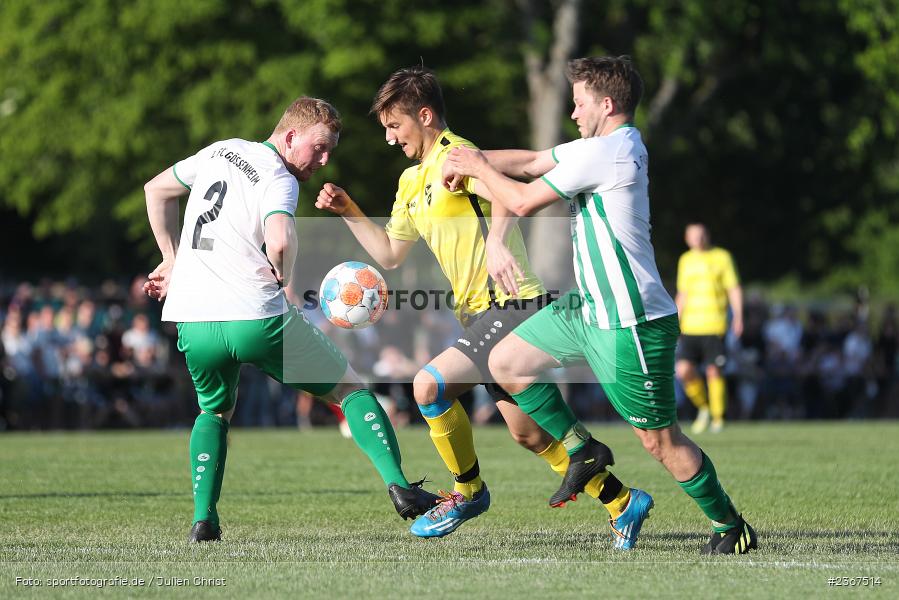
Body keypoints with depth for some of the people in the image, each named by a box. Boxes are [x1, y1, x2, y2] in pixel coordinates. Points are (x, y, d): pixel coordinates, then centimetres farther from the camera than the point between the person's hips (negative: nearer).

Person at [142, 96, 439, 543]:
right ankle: (398, 486, -6)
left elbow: (156, 190, 28)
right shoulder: (279, 180, -6)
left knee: (215, 412, 31)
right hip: (256, 317, -6)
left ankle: (203, 520, 13)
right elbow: (279, 243, -26)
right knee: (350, 388, 10)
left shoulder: (221, 151, 16)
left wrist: (173, 259, 30)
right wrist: (284, 275, -5)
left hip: (191, 321, 6)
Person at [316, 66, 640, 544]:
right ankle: (622, 502, 18)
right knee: (530, 434, 7)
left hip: (513, 305, -10)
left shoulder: (455, 154, -10)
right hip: (481, 312, 10)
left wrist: (496, 241, -47)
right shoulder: (411, 182, 19)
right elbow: (390, 254, 26)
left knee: (429, 384, -18)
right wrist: (348, 212, 16)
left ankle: (468, 491, 0)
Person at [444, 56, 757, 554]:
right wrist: (474, 159, 3)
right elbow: (532, 161, 18)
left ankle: (730, 527, 12)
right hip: (589, 307, 10)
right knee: (505, 363, 10)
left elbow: (523, 201, -15)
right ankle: (583, 452, 22)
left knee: (660, 441, -3)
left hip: (631, 324, -10)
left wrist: (476, 168, 1)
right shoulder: (604, 146, 12)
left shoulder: (606, 152, -19)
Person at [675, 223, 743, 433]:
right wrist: (676, 322, 18)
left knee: (714, 371, -5)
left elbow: (734, 289, 1)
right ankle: (703, 408, 12)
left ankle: (718, 417, 8)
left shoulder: (722, 257, 2)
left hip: (714, 327, -4)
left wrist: (738, 317, -11)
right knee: (683, 369, -9)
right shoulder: (685, 260, 15)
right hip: (690, 327, 4)